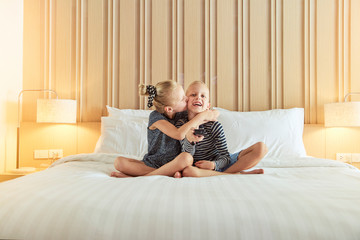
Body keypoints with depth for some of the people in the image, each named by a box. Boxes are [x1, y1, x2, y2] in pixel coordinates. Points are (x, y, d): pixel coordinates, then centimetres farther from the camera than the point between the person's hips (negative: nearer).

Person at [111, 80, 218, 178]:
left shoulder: (182, 114, 0)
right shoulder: (156, 117, -14)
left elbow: (215, 114, 8)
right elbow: (179, 134, -29)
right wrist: (201, 116, -22)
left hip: (172, 163, 2)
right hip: (151, 163, -2)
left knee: (187, 158, -34)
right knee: (118, 162, -23)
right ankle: (168, 174, -30)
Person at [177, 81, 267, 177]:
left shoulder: (214, 125, -10)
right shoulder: (181, 124, -7)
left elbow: (225, 157, -7)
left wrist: (213, 164, -29)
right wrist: (189, 140, -32)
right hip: (199, 168, -1)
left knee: (261, 147, -12)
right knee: (186, 171, -40)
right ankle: (237, 173, -21)